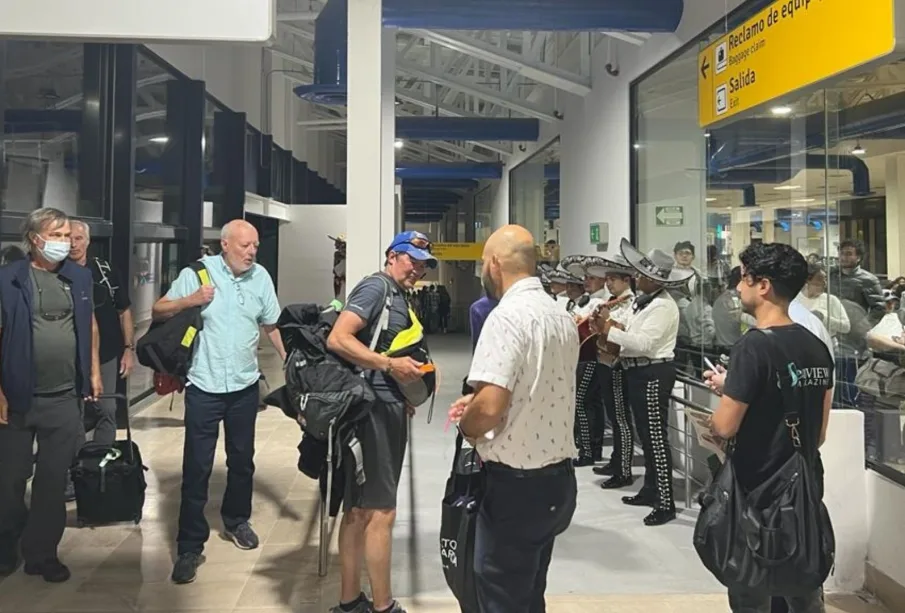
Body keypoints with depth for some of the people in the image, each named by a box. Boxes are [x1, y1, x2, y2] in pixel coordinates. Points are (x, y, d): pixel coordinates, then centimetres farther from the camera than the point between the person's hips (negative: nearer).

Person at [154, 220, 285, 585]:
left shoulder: (260, 276, 2)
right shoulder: (197, 272, -8)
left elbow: (272, 325, 10)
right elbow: (158, 312, -4)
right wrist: (190, 300, -21)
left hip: (245, 385, 4)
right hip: (204, 386, -3)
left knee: (242, 460, 17)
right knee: (197, 467, 0)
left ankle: (236, 521, 39)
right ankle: (190, 547, 11)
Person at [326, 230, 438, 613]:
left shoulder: (398, 295, 19)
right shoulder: (376, 287, -10)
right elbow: (337, 339, -21)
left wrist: (411, 374, 14)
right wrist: (390, 364, -24)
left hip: (387, 408, 10)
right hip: (373, 408, -10)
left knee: (360, 510, 14)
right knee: (381, 511, -3)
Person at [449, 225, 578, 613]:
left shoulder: (507, 317, -19)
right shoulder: (562, 317, 9)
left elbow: (490, 407, -27)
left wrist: (465, 425, -6)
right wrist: (476, 403, 17)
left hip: (516, 485, -8)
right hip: (557, 477, 9)